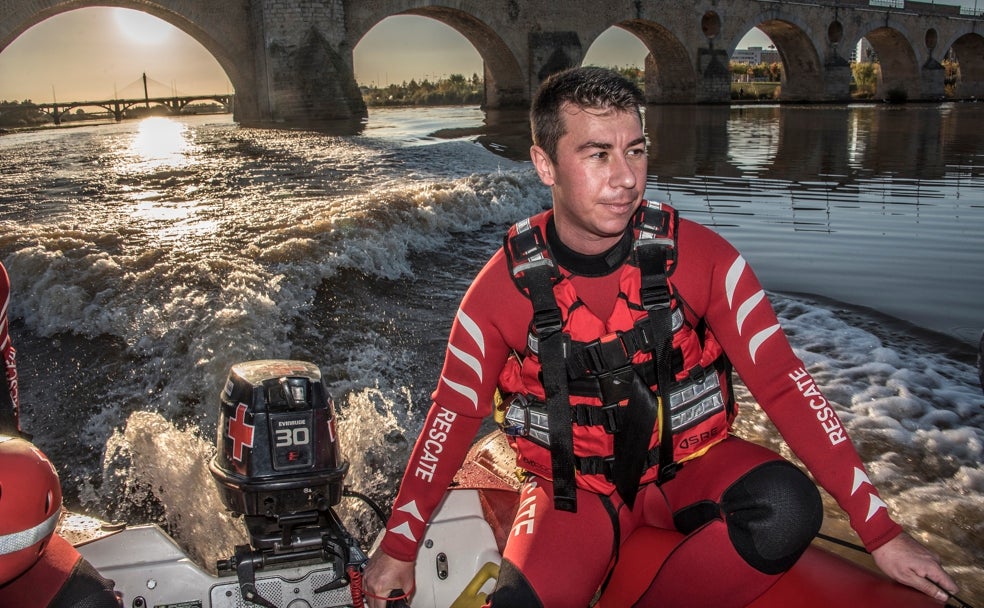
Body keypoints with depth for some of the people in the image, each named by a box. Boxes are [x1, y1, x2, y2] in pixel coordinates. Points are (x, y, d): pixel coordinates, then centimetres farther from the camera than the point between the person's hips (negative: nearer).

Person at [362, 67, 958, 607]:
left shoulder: (699, 256, -12)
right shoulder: (505, 287, -12)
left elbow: (784, 383, -13)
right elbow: (453, 414, -2)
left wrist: (881, 531, -16)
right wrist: (399, 547, 1)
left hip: (688, 460, 2)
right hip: (574, 488, -1)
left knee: (787, 505, -28)